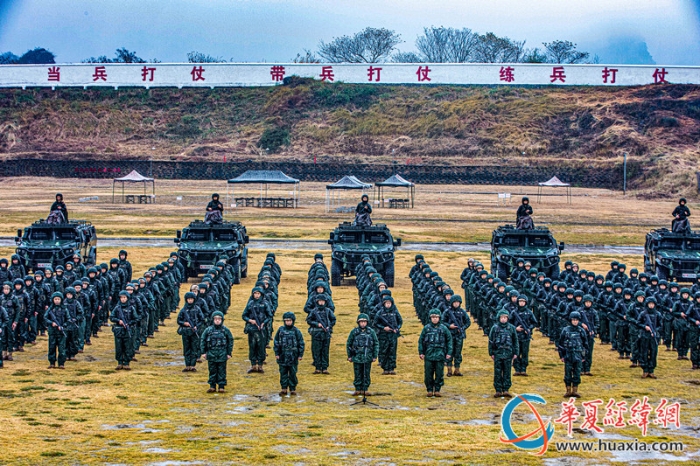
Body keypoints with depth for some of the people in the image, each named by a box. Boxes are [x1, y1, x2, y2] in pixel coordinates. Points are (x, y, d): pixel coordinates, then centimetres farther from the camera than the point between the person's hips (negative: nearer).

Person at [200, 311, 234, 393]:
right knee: (212, 371, 7)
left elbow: (230, 341, 5)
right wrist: (203, 352, 4)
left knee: (221, 371, 2)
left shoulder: (225, 330, -1)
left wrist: (229, 353, 3)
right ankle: (212, 386, 14)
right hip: (211, 354, 1)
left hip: (222, 354, -1)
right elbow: (203, 341, 7)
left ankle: (221, 386, 9)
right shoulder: (208, 330, 1)